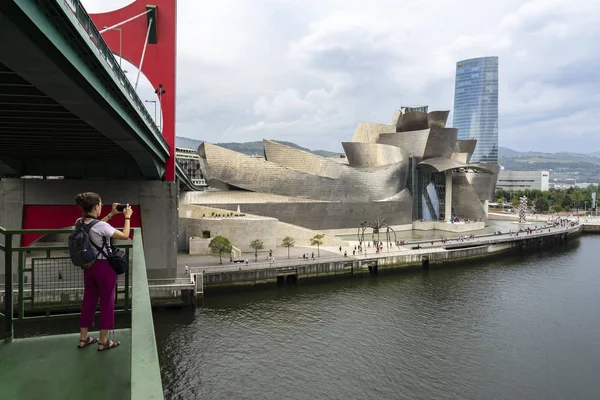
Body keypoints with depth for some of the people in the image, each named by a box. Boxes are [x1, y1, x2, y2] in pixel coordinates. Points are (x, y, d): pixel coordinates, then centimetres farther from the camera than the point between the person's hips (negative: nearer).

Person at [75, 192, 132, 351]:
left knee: (88, 300, 18)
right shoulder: (101, 226, -24)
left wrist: (111, 214, 18)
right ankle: (103, 341, 16)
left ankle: (83, 338, 30)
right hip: (104, 267, -7)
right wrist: (127, 217, -5)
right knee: (106, 302, 6)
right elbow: (125, 236, -16)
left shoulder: (80, 223, -2)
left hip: (89, 266, 8)